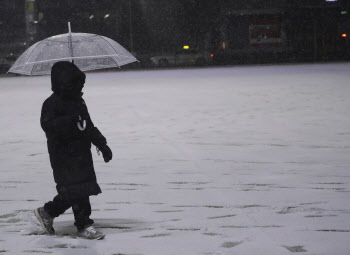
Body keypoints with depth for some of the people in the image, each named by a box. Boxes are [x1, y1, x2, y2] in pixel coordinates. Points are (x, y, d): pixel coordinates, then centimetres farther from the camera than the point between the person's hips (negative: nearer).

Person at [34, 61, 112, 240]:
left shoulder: (78, 101, 16)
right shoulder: (52, 104, -10)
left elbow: (88, 126, 24)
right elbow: (47, 124, -26)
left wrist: (102, 144, 21)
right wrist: (69, 120, -36)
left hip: (81, 154, 8)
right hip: (64, 156, -8)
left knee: (73, 192, 9)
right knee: (78, 190, -10)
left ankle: (47, 212, 26)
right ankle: (84, 226, -2)